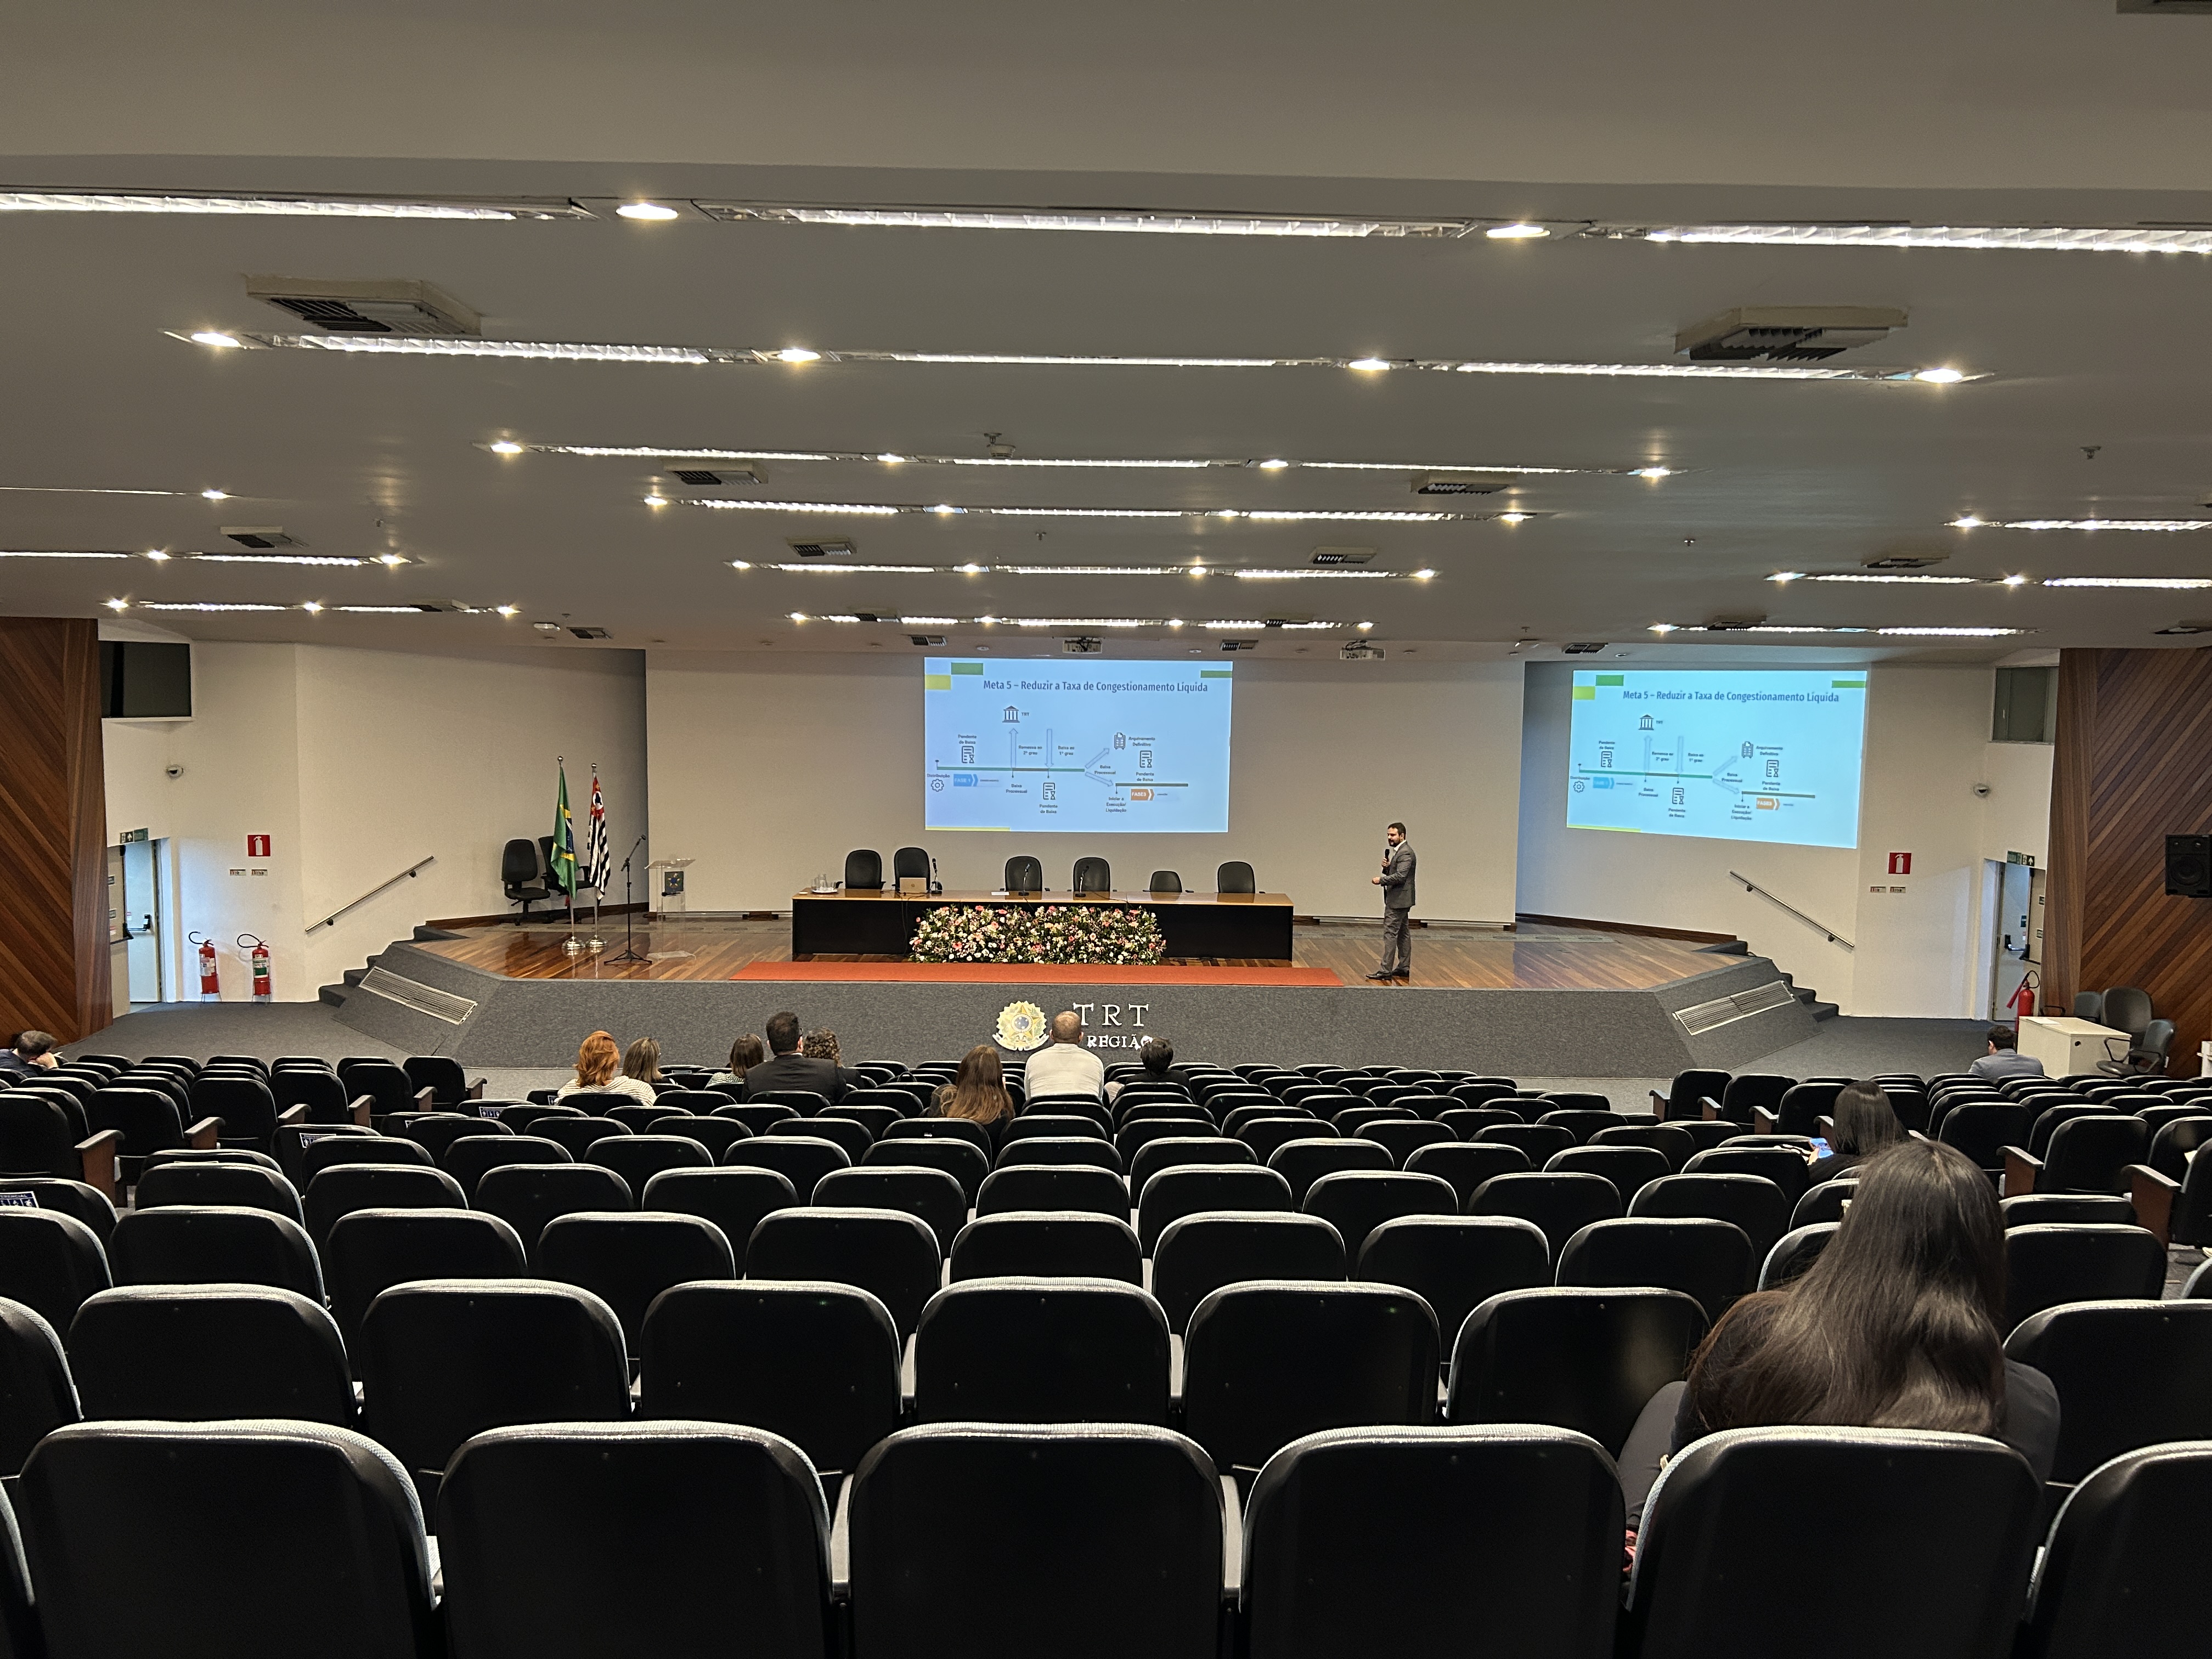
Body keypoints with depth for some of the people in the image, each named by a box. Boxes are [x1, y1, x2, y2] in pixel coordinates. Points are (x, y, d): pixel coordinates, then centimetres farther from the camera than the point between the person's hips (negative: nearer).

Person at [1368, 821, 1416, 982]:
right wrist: (1387, 866, 0)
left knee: (1390, 934, -10)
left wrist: (1381, 880, -18)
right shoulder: (1399, 851, 16)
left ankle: (1386, 970, -10)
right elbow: (1392, 873, 19)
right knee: (1403, 933, 13)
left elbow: (1400, 876, -26)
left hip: (1398, 900, -11)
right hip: (1399, 900, 11)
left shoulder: (1405, 853, -17)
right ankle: (1404, 968, 18)